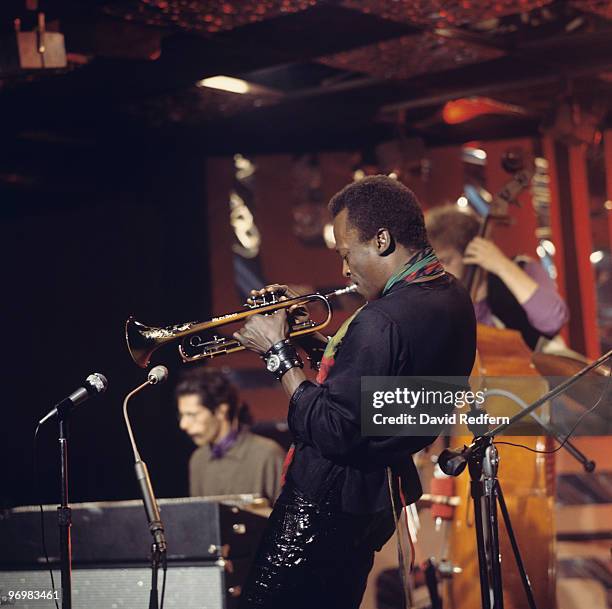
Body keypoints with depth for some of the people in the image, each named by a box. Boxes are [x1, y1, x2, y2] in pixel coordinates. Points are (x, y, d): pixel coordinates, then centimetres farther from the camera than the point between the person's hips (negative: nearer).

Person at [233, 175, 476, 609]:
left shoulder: (383, 321, -27)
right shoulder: (451, 298, 5)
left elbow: (330, 434, -25)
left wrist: (279, 353, -15)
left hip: (330, 500, -10)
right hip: (380, 494, 10)